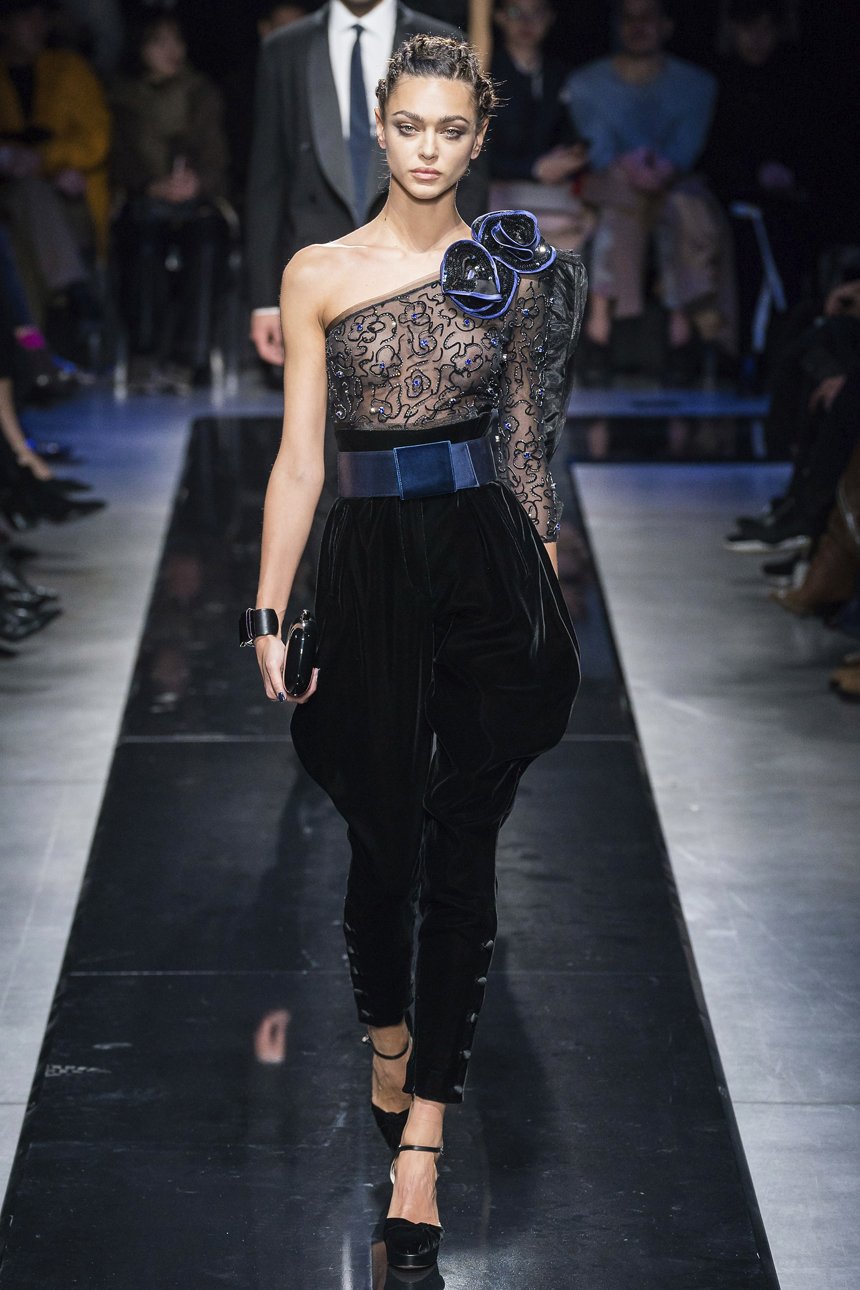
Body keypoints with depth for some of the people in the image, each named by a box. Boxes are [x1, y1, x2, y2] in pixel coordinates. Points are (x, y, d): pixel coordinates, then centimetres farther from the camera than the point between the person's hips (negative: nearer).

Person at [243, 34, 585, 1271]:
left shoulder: (514, 268, 6)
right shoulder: (318, 273, 3)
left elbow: (527, 442, 11)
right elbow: (299, 457, 1)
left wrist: (549, 581, 7)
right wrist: (269, 614, -3)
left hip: (490, 565, 0)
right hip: (372, 570, 0)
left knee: (463, 854, -1)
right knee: (385, 836, 7)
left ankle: (420, 1141, 4)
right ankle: (390, 1049, 36)